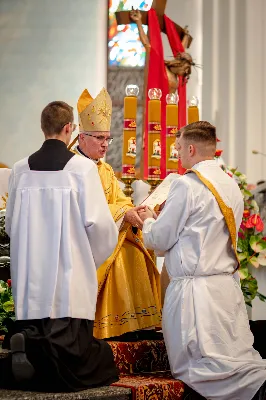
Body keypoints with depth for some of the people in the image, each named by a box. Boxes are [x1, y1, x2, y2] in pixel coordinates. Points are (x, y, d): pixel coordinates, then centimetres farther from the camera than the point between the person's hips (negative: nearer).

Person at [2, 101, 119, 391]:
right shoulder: (82, 167, -7)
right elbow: (99, 223, -7)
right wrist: (94, 257, 11)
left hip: (30, 272, 4)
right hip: (71, 272, -4)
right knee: (70, 340, 0)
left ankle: (29, 343, -21)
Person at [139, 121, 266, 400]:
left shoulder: (186, 184, -12)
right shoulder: (232, 186, 12)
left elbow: (159, 240, -5)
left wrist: (148, 220, 17)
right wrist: (166, 217, 27)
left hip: (195, 288, -7)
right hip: (228, 283, 8)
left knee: (192, 367, -6)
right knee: (237, 355, 9)